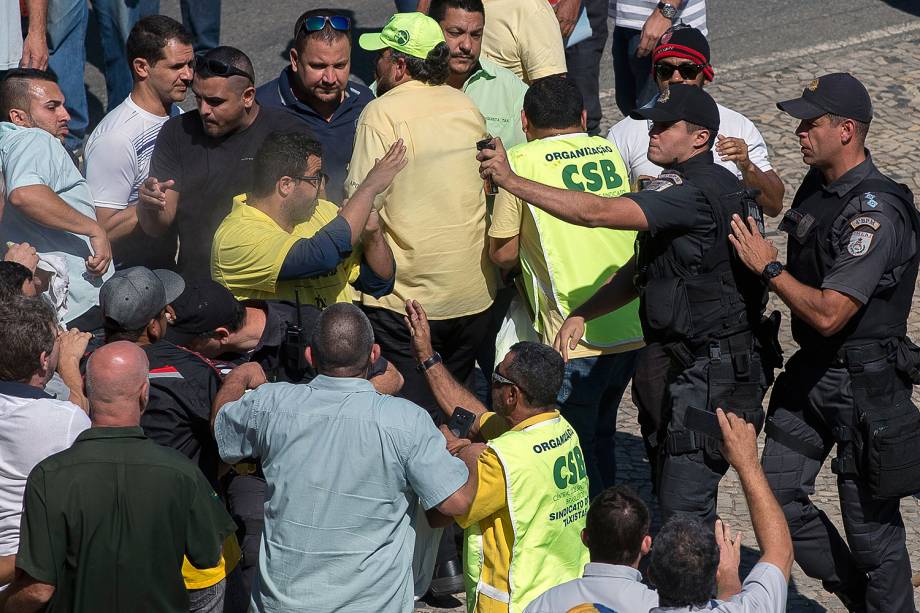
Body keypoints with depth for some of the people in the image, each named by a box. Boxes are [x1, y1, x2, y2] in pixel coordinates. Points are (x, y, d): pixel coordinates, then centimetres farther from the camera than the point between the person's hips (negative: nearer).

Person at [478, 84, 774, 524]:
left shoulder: (695, 191, -20)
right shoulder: (703, 186, 15)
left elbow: (598, 213, -27)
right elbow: (639, 272, 19)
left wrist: (511, 180, -24)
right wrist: (581, 313, 7)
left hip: (709, 374, -11)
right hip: (679, 363, 11)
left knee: (683, 508, -10)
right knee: (671, 497, 16)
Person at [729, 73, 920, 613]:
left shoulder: (875, 213, -23)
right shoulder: (817, 185, 5)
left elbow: (828, 314, -26)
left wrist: (769, 267, -17)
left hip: (864, 382, -9)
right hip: (812, 367, 9)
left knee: (870, 519, 2)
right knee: (778, 495, 11)